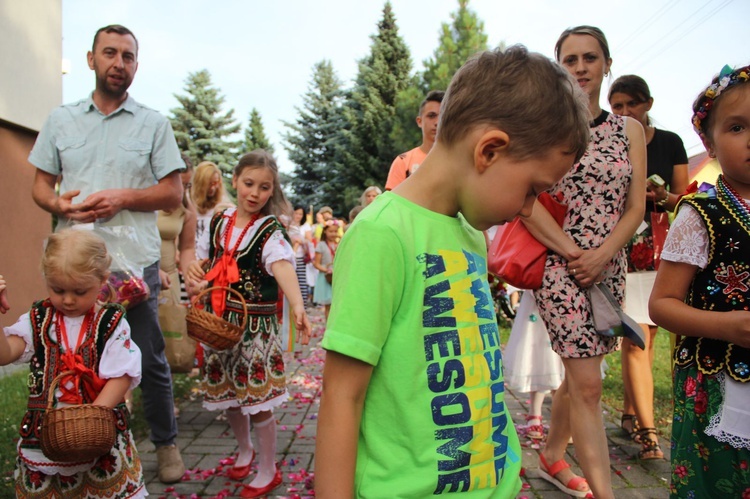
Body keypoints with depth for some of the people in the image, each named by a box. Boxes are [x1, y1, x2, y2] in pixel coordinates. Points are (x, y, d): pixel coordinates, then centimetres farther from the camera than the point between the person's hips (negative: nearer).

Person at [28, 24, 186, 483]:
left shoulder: (154, 123, 5)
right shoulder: (61, 120, 11)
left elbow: (173, 195, 2)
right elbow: (40, 186, 13)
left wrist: (124, 197, -15)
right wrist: (60, 204, -10)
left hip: (136, 260, -1)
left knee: (151, 360, 6)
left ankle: (166, 443, 24)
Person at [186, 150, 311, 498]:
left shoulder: (270, 232, -13)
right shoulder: (219, 222, 4)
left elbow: (283, 268, -32)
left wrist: (297, 308, -49)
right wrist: (196, 267, -7)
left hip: (255, 324, -5)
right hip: (219, 321, 6)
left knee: (257, 398, 0)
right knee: (227, 393, 16)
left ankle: (268, 471, 20)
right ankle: (245, 451, 42)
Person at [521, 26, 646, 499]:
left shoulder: (630, 129, 10)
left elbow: (636, 206, 4)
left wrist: (602, 255, -11)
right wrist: (572, 253, -15)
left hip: (610, 267, 5)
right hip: (560, 265, -4)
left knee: (578, 373, 13)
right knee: (588, 384, -5)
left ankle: (552, 456, 33)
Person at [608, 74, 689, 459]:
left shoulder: (670, 143, 8)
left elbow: (683, 198, 8)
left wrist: (660, 196, -12)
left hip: (660, 249, 4)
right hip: (620, 250, -3)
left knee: (646, 336, 11)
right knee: (636, 337, -9)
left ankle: (629, 413, 26)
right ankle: (648, 432, -4)